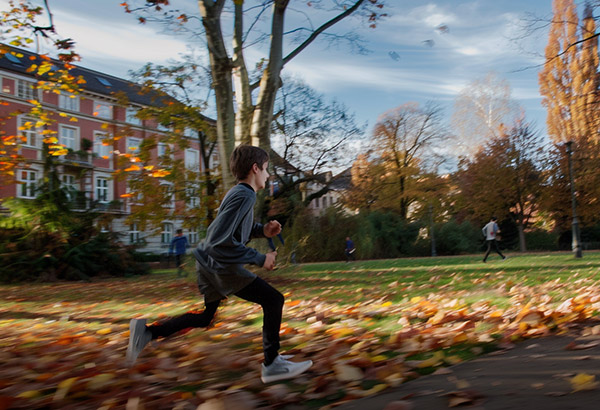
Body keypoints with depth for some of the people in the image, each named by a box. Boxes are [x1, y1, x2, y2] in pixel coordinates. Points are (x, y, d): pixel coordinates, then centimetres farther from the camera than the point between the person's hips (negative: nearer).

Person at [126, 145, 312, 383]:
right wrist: (259, 259, -21)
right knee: (273, 300, -4)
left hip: (209, 265, 10)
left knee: (205, 318, 23)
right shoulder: (244, 196, -20)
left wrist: (262, 231, 8)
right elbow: (219, 241, -27)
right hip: (222, 266, -10)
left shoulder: (239, 193, 11)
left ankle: (147, 332, 21)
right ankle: (272, 364, 0)